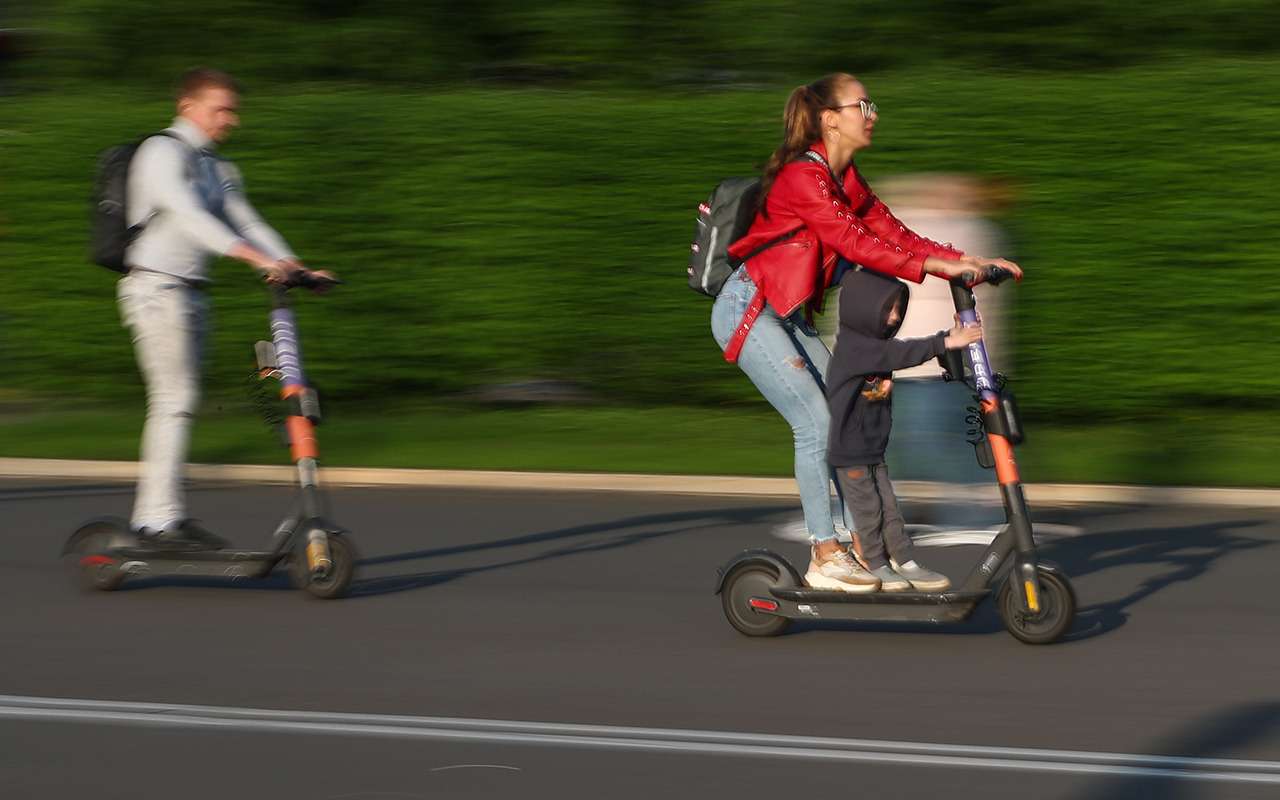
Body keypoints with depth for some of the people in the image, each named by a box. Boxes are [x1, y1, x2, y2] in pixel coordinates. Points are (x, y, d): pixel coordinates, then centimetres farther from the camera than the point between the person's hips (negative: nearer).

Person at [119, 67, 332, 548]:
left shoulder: (218, 169, 17)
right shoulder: (162, 153, -10)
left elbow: (246, 223, 12)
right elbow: (190, 217, -24)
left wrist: (293, 267, -4)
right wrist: (256, 258, -32)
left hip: (191, 292, 9)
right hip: (156, 287, -9)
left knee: (178, 404, 7)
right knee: (174, 400, -13)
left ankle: (153, 515, 11)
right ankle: (161, 517, -14)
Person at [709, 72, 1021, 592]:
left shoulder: (843, 179, 10)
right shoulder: (803, 175, -20)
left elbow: (891, 233, 4)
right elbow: (854, 242, -29)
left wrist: (965, 261, -8)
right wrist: (935, 266, -32)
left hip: (786, 315, 9)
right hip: (748, 310, -9)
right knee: (815, 421, -14)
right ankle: (824, 559, -10)